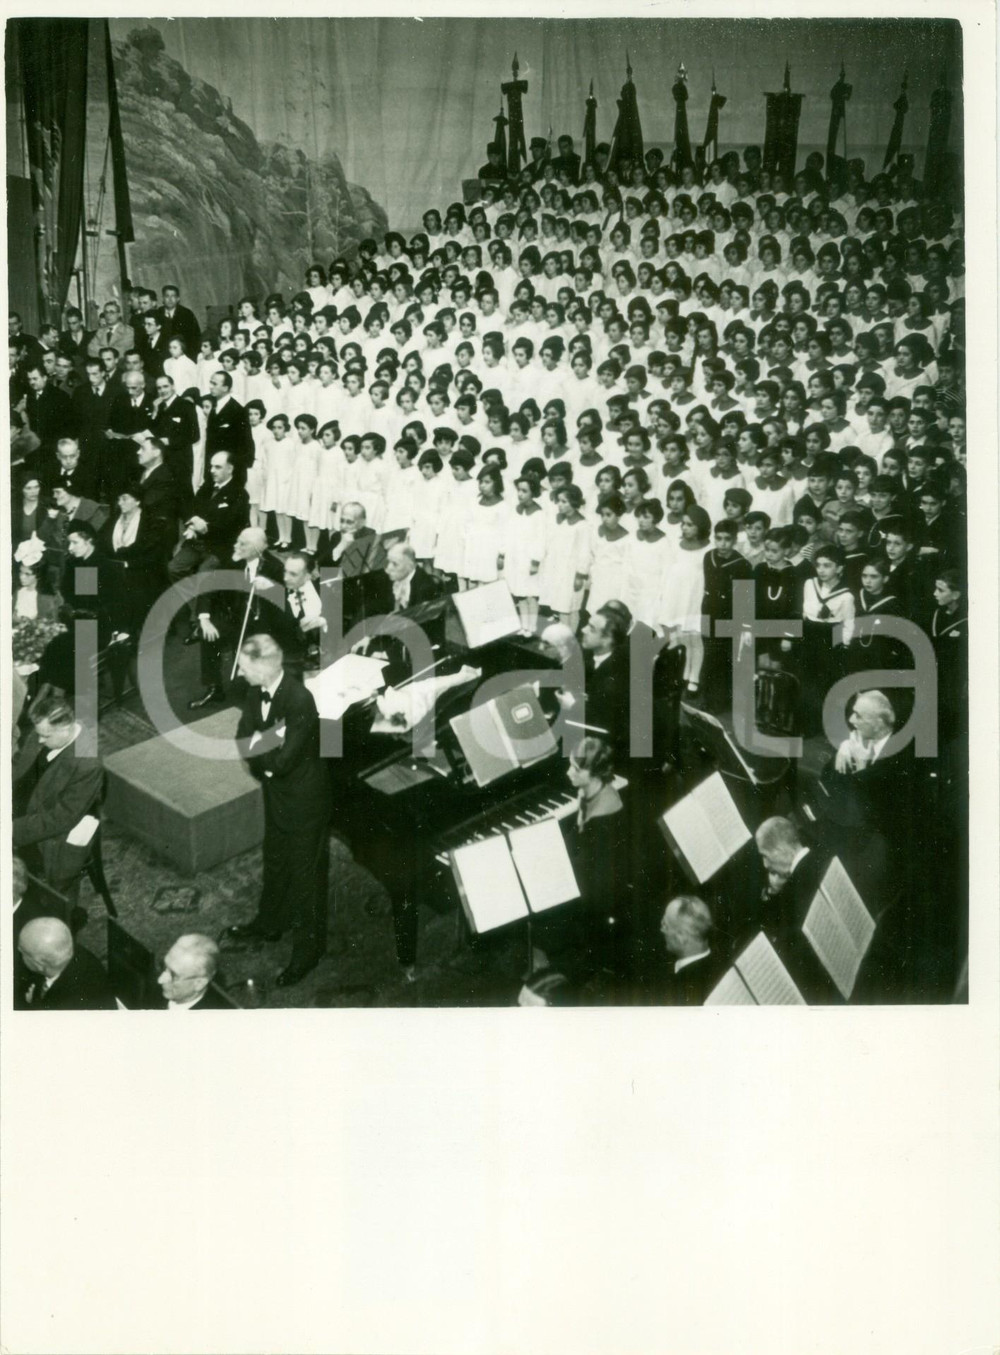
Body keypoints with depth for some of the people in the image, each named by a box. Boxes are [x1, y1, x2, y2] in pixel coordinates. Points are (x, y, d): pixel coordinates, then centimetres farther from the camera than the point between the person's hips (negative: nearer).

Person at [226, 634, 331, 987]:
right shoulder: (256, 694, -4)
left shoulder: (300, 700, -29)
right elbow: (243, 742, -6)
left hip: (304, 798, -8)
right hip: (276, 793, 8)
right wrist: (270, 741, -24)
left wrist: (259, 744, -14)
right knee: (274, 862, 26)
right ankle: (269, 924, 48)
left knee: (305, 871, 6)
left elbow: (283, 760, -29)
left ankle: (308, 948, 21)